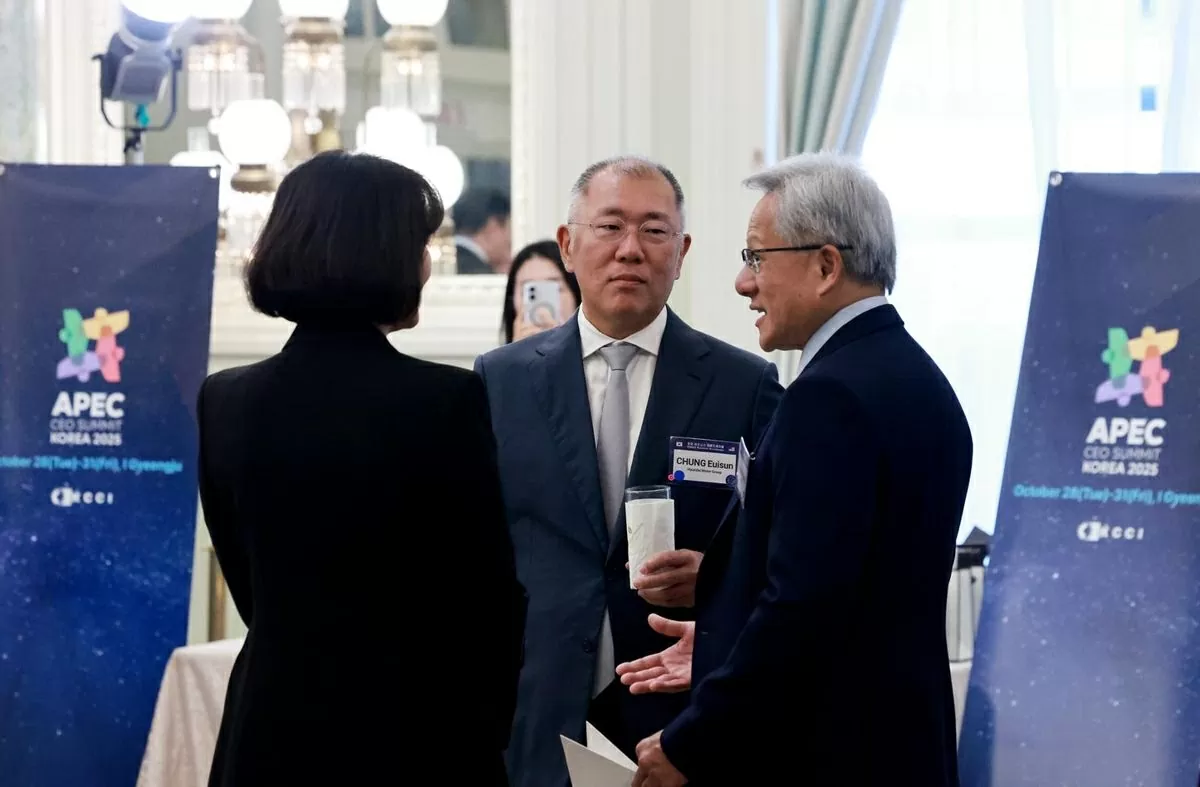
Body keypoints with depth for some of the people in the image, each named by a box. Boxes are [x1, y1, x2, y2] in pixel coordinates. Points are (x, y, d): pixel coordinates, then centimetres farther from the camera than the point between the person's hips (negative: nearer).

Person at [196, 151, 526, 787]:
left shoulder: (224, 403, -1)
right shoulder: (446, 401, -13)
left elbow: (252, 590, 8)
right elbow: (489, 596, -6)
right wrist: (486, 733, 9)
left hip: (273, 734, 4)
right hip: (419, 732, -4)